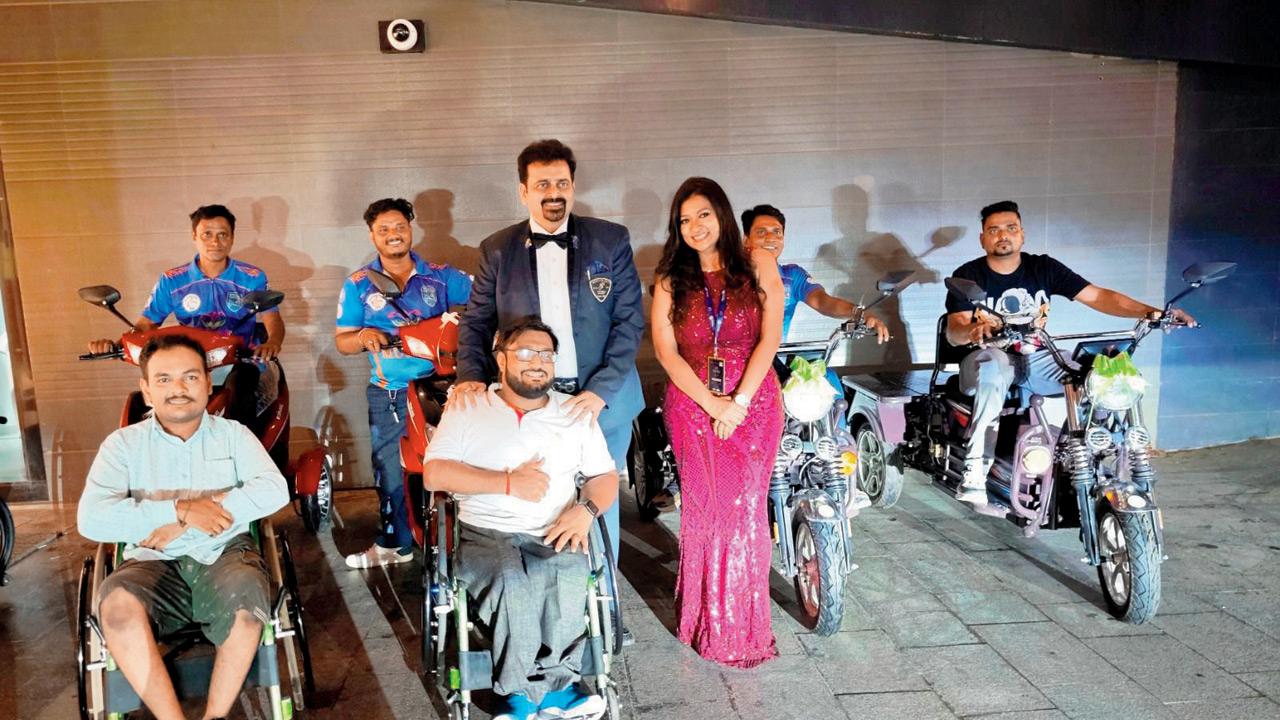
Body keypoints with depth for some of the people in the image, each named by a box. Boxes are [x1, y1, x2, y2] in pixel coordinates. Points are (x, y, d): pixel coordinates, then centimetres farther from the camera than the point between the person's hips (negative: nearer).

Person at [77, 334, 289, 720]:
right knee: (117, 602, -33)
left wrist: (193, 518, -15)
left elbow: (275, 489, -7)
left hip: (223, 554, 0)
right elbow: (91, 519, -7)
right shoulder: (123, 443, 7)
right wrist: (181, 510, -18)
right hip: (154, 562, 0)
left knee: (246, 591, -34)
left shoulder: (232, 434, 10)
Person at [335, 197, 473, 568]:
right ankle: (393, 544, 22)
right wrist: (363, 337, -14)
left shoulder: (440, 276, 6)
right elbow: (341, 341, 8)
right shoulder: (358, 284, 8)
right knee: (389, 469, 6)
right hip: (388, 393, 1)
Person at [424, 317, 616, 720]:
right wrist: (508, 483, -9)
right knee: (513, 581, -34)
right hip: (485, 534, -1)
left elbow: (605, 476, 13)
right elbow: (434, 474, -1)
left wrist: (586, 510, -10)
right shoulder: (466, 408, 10)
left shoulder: (575, 412, 16)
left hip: (552, 535, 1)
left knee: (568, 576, -32)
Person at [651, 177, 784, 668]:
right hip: (693, 403, 1)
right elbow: (666, 350, -1)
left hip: (753, 400, -1)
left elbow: (769, 338, -2)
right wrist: (713, 404, -11)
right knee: (702, 510, 3)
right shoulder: (671, 281, 8)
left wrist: (739, 401, -11)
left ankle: (744, 626, 12)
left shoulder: (758, 266, 5)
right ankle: (706, 620, 16)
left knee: (745, 509, -2)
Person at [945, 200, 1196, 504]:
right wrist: (973, 330, -43)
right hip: (988, 358, -4)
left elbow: (1096, 295, -2)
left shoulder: (1043, 268, 5)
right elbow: (953, 331, -18)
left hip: (1035, 359, 4)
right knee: (996, 367, -40)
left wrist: (1150, 312, -17)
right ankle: (975, 468, -40)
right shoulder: (968, 275, -4)